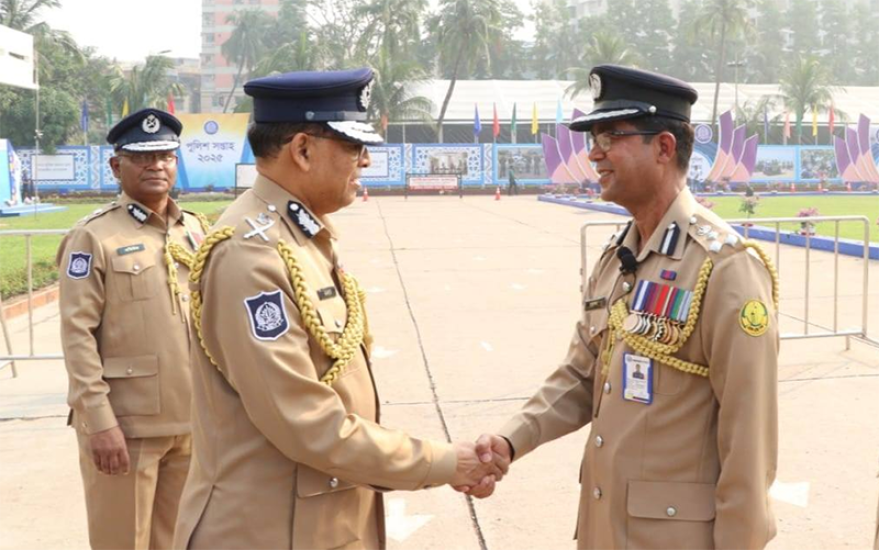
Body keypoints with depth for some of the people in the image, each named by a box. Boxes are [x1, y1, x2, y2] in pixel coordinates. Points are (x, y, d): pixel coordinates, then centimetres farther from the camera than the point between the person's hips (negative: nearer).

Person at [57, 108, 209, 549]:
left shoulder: (198, 231, 10)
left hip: (193, 420, 5)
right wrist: (100, 422, -17)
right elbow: (77, 334, -12)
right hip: (125, 424, -5)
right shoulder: (94, 237, -7)